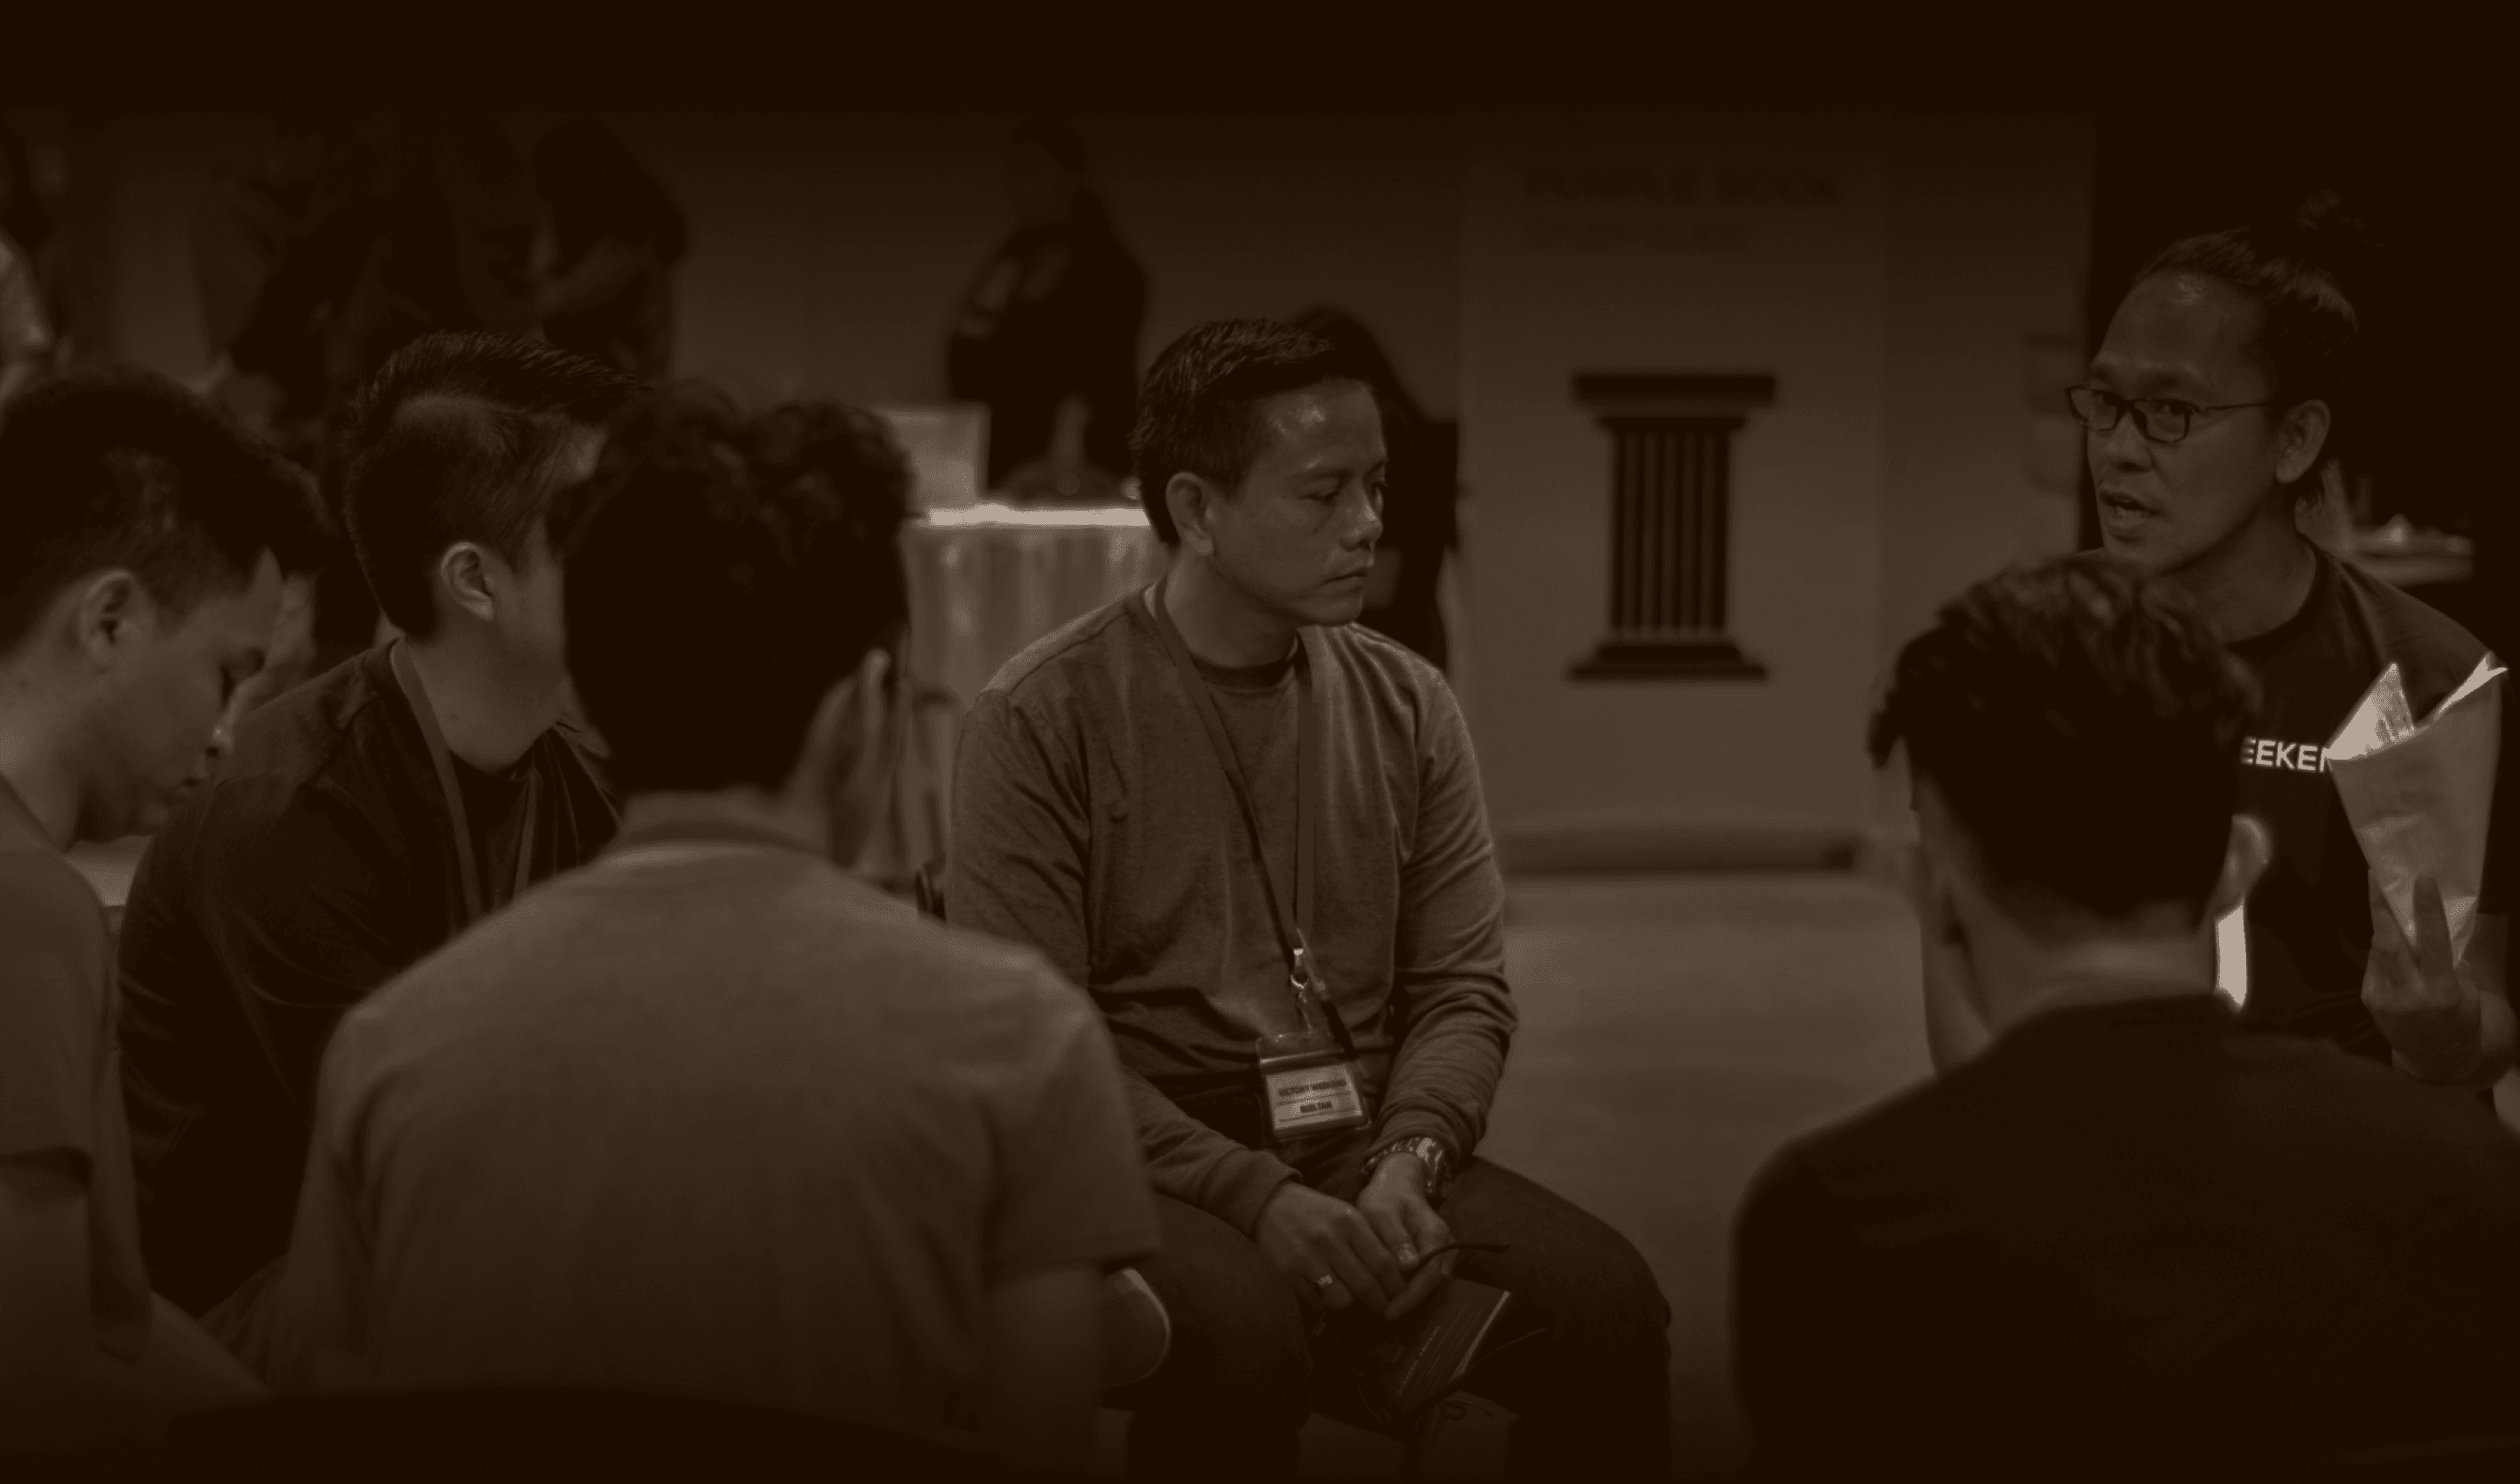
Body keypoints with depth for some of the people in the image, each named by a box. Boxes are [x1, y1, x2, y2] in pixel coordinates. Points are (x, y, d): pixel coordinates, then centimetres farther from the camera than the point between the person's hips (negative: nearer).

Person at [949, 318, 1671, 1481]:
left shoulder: (1406, 707, 8)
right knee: (1241, 1330, -36)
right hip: (1146, 1170, -4)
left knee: (1606, 1299, -20)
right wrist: (1258, 1195, -21)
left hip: (1363, 1154, 4)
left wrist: (1405, 1164, -14)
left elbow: (1463, 991, 6)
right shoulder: (1041, 720, -7)